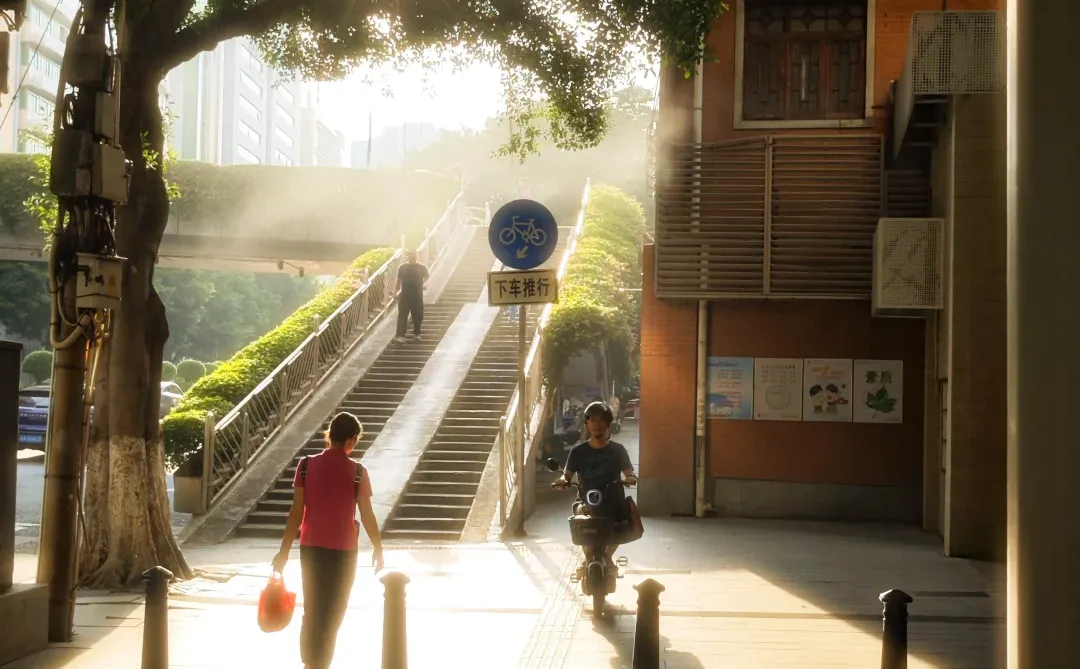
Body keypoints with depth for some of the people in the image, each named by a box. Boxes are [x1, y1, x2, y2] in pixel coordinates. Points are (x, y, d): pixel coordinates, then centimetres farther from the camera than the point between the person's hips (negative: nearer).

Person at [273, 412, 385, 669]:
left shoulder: (307, 465, -4)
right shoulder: (357, 472, -10)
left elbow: (296, 511, -5)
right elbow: (367, 515, -7)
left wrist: (284, 550, 1)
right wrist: (378, 549, 7)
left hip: (311, 548, 2)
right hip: (343, 551, -2)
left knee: (311, 612, 18)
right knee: (332, 615, 11)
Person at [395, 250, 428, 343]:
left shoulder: (422, 268, 2)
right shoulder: (402, 268, 4)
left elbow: (426, 279, 6)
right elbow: (399, 280, 11)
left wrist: (425, 284, -16)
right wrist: (398, 290, 4)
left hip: (417, 296, 0)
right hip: (405, 296, 0)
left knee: (418, 316, 8)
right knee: (402, 316, -7)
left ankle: (416, 334, 28)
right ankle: (400, 335, -11)